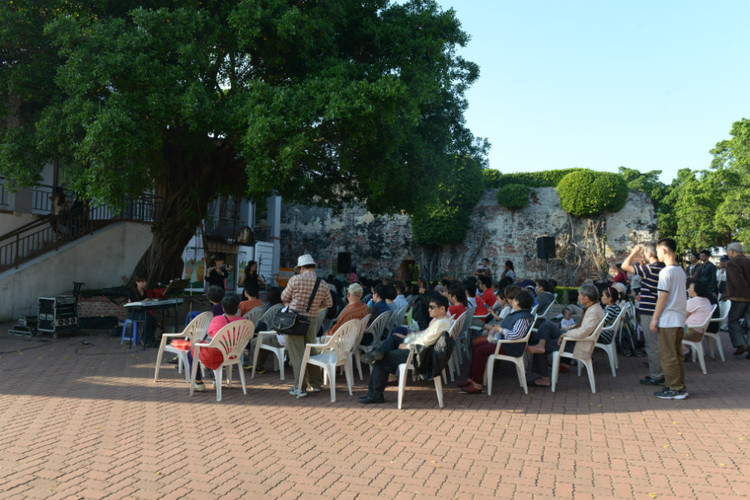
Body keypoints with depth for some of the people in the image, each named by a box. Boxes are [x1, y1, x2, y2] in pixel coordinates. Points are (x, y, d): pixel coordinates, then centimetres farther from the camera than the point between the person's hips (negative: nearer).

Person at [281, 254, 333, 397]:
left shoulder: (295, 279, -9)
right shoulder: (323, 284, 0)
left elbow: (284, 297, 1)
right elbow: (328, 303, 9)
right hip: (312, 320, 4)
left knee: (296, 353, 0)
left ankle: (299, 387, 0)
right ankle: (316, 383, 28)